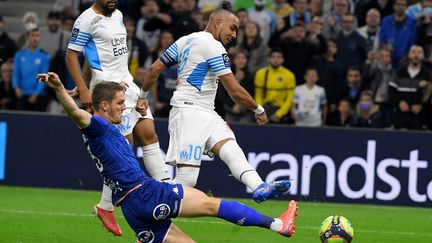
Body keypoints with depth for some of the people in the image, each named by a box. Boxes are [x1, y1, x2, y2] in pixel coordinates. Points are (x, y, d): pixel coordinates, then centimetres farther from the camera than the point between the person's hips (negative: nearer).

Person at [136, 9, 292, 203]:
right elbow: (235, 91, -10)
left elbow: (155, 69, 16)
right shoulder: (213, 47, -10)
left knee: (231, 149, -16)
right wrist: (259, 111, 3)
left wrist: (142, 96, 28)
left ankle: (259, 188, -38)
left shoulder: (185, 41, 16)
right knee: (187, 178, -14)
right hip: (190, 110, -9)